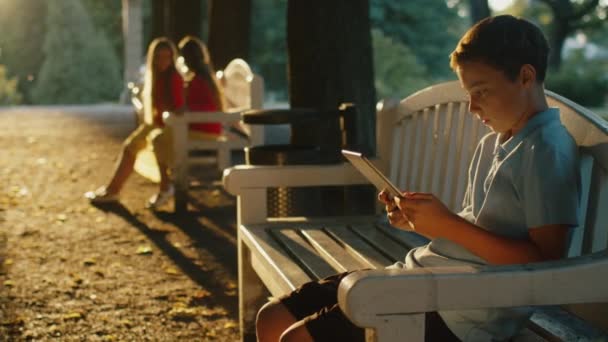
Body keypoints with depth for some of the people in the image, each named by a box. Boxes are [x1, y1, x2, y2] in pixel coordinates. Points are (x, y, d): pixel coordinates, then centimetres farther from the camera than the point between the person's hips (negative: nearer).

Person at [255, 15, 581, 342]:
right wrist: (418, 220, 2)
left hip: (459, 314, -9)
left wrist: (447, 224, -19)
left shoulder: (548, 151, -10)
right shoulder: (490, 144, 18)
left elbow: (545, 257, -19)